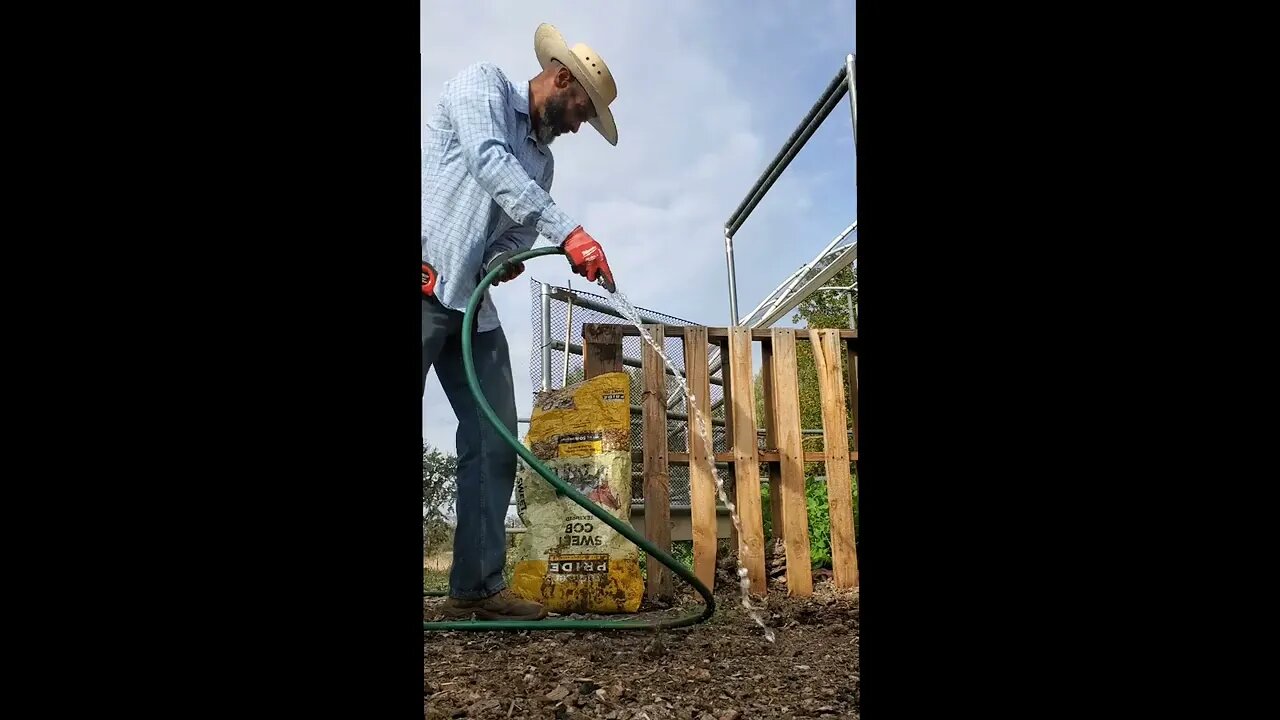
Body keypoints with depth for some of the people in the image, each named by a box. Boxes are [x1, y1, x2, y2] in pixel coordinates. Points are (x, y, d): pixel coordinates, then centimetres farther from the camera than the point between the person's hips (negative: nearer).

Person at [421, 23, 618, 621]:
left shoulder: (541, 161, 23)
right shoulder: (482, 84, 3)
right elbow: (488, 160, -16)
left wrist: (506, 258, -6)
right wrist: (569, 232, -24)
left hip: (474, 304, 8)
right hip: (428, 288, -8)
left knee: (495, 440, 0)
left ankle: (476, 588, 5)